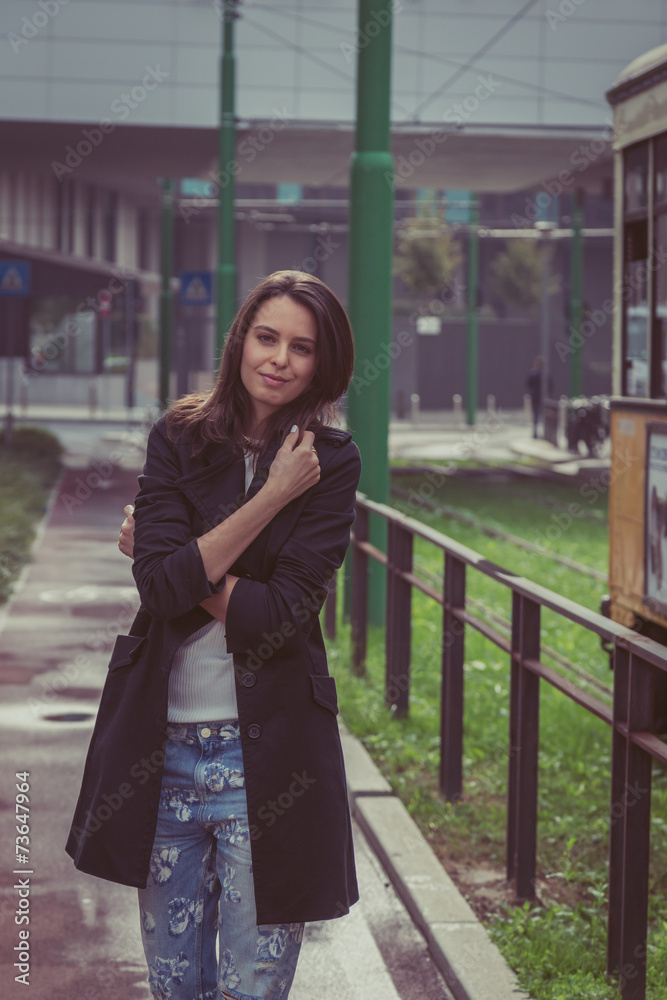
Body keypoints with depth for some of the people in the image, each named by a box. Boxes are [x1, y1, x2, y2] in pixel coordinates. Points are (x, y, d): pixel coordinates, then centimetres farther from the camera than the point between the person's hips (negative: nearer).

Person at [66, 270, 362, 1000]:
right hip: (162, 742, 2)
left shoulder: (330, 463, -4)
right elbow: (161, 583, -13)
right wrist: (271, 498, -13)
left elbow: (279, 613, -14)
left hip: (266, 751, -2)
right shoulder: (178, 440, 1)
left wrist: (182, 567, -9)